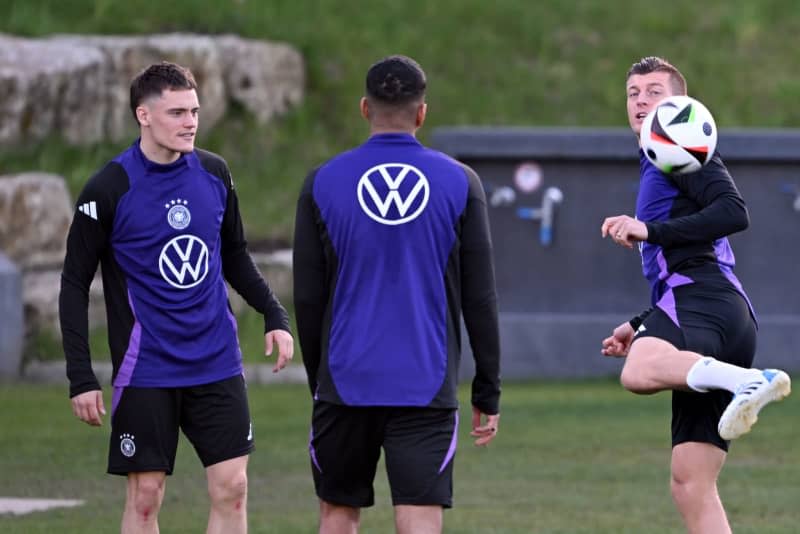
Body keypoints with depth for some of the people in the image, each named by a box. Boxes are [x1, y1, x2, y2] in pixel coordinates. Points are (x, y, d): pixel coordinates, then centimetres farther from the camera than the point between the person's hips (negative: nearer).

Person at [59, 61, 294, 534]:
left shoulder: (214, 173, 4)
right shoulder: (109, 189, -9)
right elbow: (75, 284, -5)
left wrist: (275, 316, 6)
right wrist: (81, 378, -10)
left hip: (218, 365, 4)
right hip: (146, 371, -4)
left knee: (232, 489, 0)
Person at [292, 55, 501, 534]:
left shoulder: (323, 183, 1)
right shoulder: (460, 183, 0)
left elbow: (308, 299, 5)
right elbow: (480, 298, 1)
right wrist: (488, 392, 8)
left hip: (347, 383, 1)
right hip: (427, 386, -1)